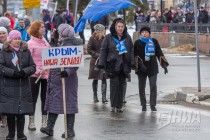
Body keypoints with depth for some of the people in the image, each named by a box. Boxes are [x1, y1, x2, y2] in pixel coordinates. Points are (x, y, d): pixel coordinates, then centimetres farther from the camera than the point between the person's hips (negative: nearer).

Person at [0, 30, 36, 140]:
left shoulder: (26, 51, 8)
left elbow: (33, 67, 6)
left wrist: (24, 72, -13)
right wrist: (13, 72, -19)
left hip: (23, 86, 1)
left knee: (21, 112, 2)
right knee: (10, 112, 2)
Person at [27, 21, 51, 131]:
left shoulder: (45, 41, 9)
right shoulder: (30, 43, -8)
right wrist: (37, 71, -19)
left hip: (46, 74, 5)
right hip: (35, 75, -5)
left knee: (45, 98, 9)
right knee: (33, 98, 3)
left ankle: (44, 121, 17)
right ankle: (31, 122, 11)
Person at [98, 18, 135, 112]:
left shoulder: (127, 37, 10)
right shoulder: (108, 37, 2)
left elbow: (131, 51, 14)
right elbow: (103, 51, 3)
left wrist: (132, 62, 6)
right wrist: (101, 63, -4)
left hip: (124, 65, 3)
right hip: (113, 65, -3)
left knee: (121, 85, 5)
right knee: (114, 84, -11)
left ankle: (119, 106, 10)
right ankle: (113, 106, -5)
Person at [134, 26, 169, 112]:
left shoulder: (154, 42, 7)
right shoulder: (137, 43, 3)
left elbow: (159, 53, 10)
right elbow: (136, 55, -4)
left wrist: (164, 65, 4)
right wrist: (140, 64, -18)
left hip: (152, 67, 0)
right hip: (141, 68, 0)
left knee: (153, 86, -8)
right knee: (141, 87, 3)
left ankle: (153, 105, -5)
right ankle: (143, 105, 14)